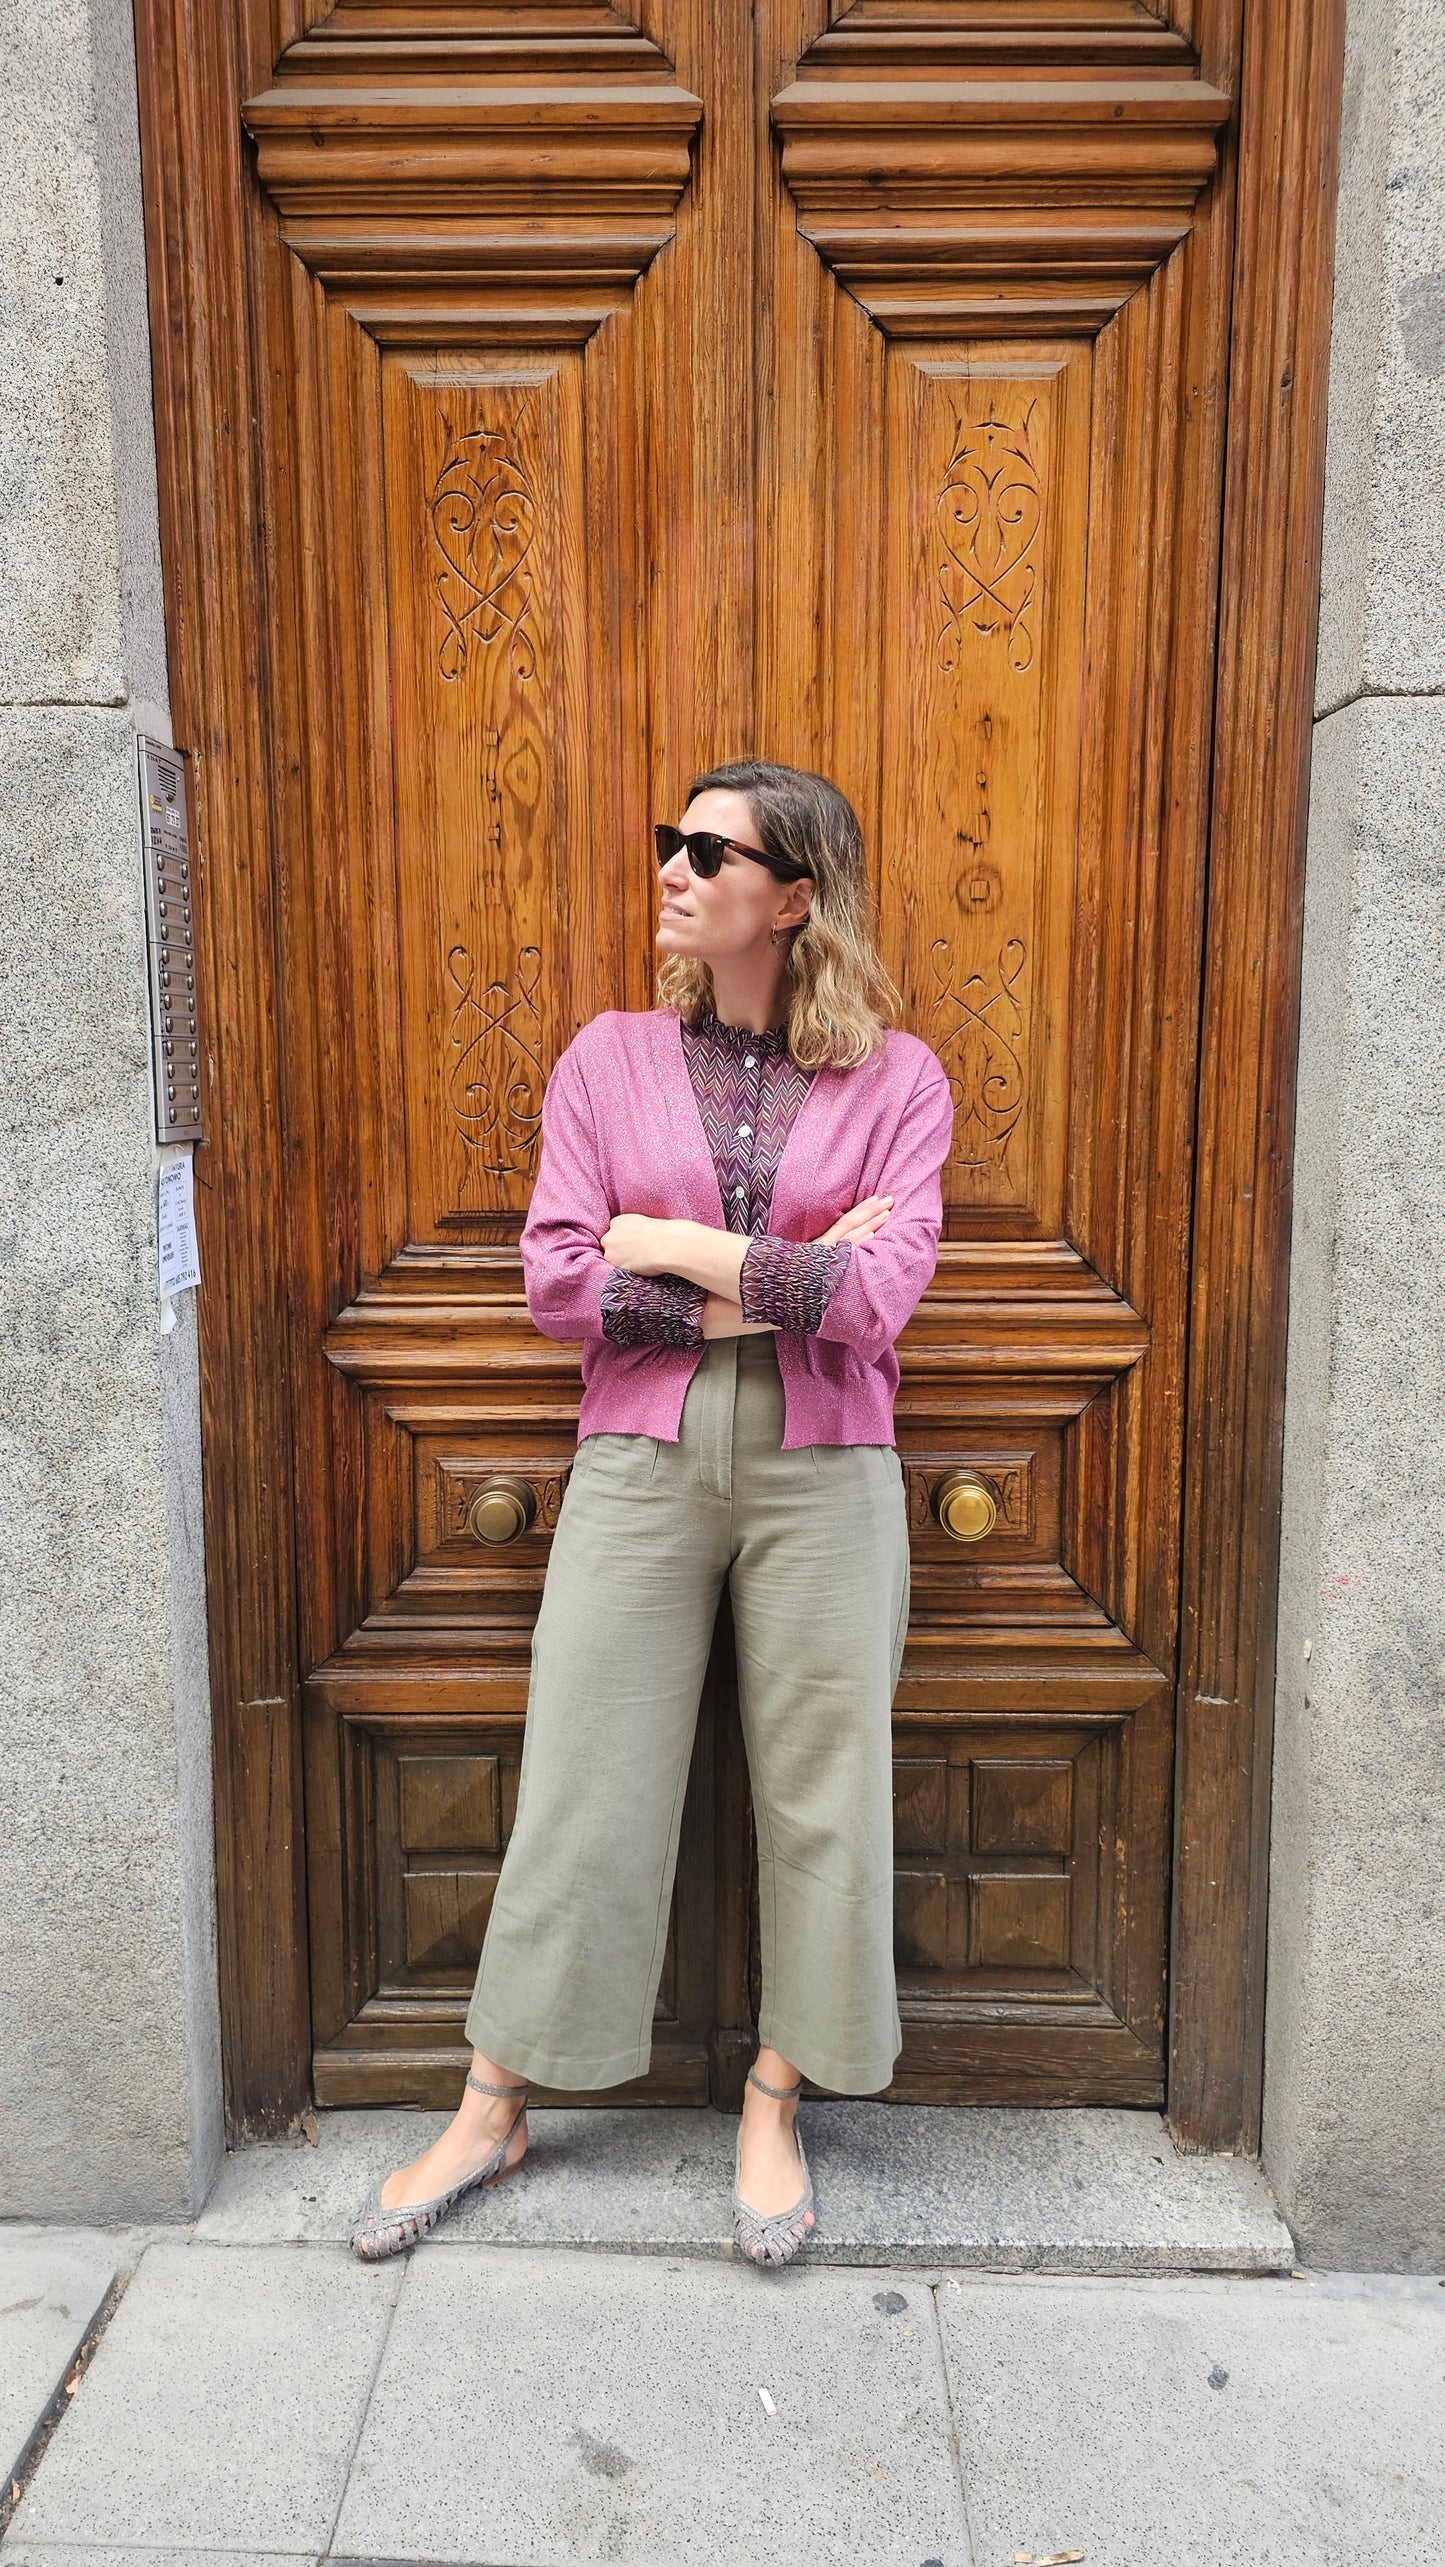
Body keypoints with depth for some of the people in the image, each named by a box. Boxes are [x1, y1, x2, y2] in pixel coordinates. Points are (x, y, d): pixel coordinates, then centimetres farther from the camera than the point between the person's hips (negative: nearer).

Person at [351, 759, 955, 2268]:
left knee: (819, 1792, 10)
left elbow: (878, 1295, -11)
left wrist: (672, 1245, -10)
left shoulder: (895, 1077, 1)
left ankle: (773, 2112, 33)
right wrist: (778, 1287, -11)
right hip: (641, 1462, 1)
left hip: (822, 1472, 0)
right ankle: (492, 2114, 29)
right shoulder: (608, 1058, 4)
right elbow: (556, 1283, -5)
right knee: (581, 1789, 9)